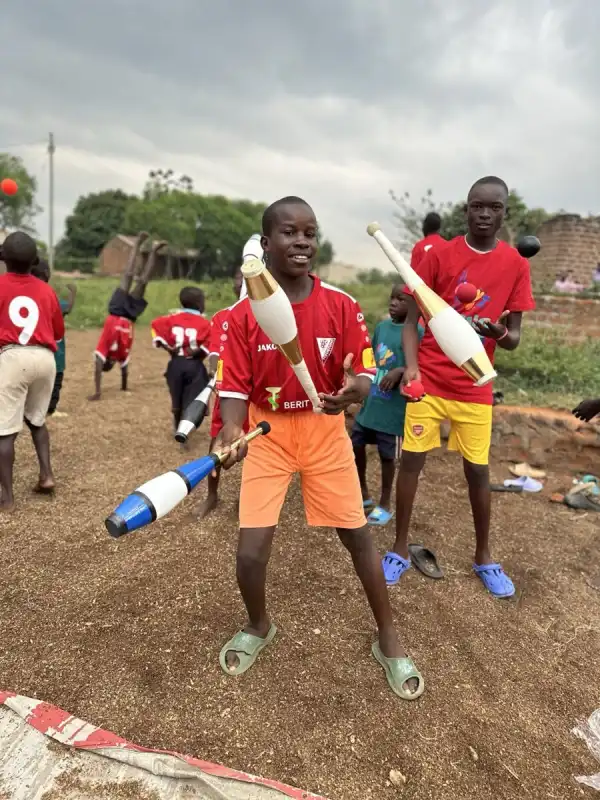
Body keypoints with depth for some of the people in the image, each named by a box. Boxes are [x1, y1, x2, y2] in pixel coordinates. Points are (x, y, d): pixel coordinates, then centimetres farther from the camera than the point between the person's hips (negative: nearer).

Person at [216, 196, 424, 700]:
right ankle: (259, 626, 30)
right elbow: (235, 388, -10)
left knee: (358, 536, 7)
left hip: (326, 433, 1)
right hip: (267, 435, 0)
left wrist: (354, 391, -32)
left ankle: (388, 639, 31)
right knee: (251, 550, -5)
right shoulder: (242, 314, -10)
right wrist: (232, 435, -29)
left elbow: (365, 375, -8)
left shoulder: (341, 305, -8)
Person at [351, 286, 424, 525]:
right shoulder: (382, 326, 6)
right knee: (355, 445, 14)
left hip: (393, 407, -6)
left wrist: (400, 371, -29)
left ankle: (385, 504, 26)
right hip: (369, 402, 7)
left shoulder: (417, 333, -12)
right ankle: (363, 493, 35)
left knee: (387, 454, 7)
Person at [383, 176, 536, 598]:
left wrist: (499, 332, -22)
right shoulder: (438, 256, -2)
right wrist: (411, 365, -17)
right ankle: (400, 550, 18)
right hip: (429, 379, -1)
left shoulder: (516, 265, 2)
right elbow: (411, 320, -1)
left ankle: (484, 557, 26)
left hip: (475, 386, 1)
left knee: (478, 470, 7)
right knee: (411, 460, 1)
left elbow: (514, 339, 2)